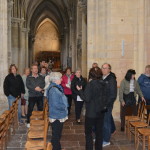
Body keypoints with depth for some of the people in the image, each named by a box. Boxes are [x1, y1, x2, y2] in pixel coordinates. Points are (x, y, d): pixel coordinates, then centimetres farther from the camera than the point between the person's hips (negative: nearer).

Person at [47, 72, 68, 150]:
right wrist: (64, 107, -12)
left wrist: (64, 106, 3)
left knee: (58, 134, 22)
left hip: (59, 116, 10)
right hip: (56, 116, -10)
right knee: (56, 135, 5)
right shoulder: (53, 90, -24)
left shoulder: (56, 88, 9)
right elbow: (56, 104, -27)